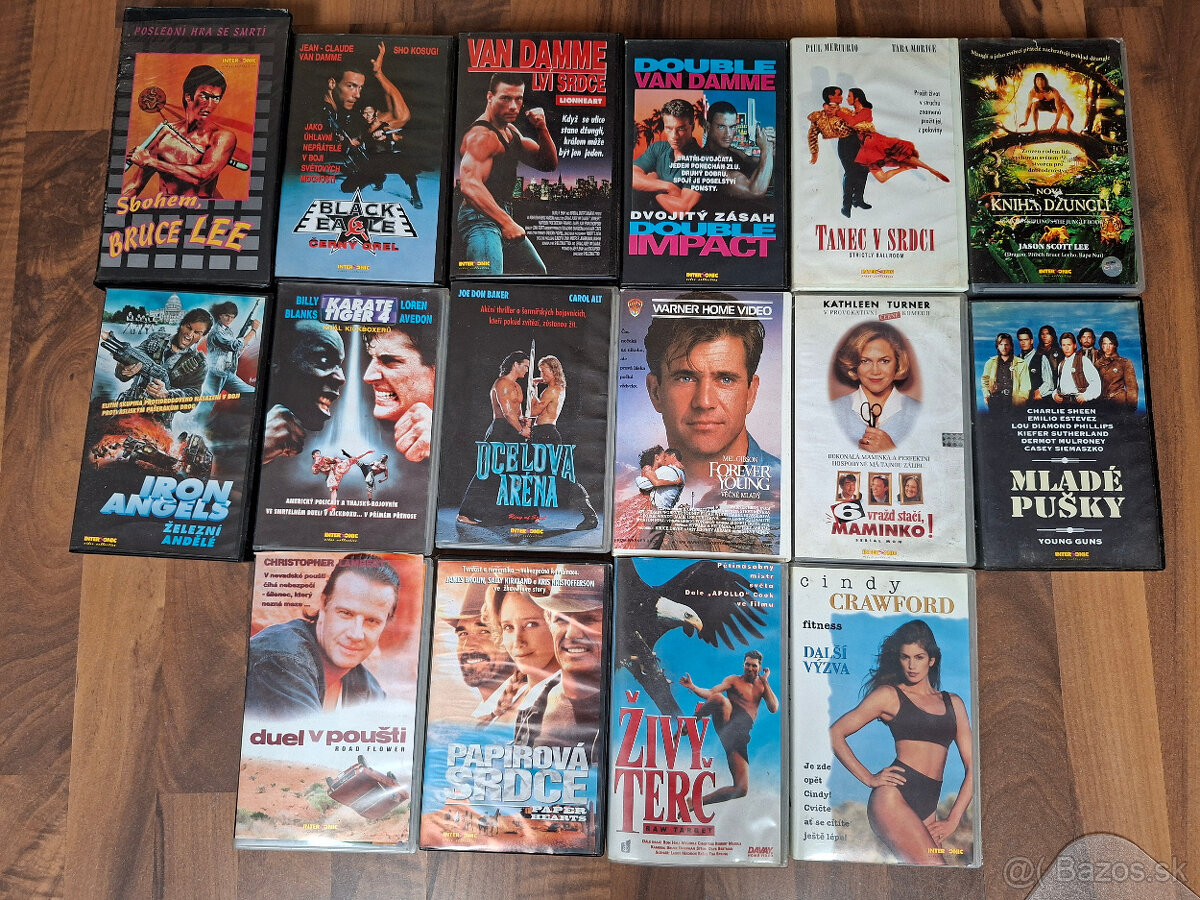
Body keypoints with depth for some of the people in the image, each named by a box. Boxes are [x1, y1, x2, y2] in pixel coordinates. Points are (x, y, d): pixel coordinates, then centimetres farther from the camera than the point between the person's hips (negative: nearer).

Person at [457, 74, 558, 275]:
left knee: (536, 272, 23)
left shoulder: (510, 131, 17)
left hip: (502, 216, 10)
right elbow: (470, 185, -28)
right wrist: (506, 222, -34)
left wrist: (542, 129, 2)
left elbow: (548, 164, 20)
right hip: (482, 220, -10)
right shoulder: (481, 135, -15)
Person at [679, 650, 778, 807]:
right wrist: (692, 687, -21)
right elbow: (711, 693, -4)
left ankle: (696, 801, 7)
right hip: (726, 723, -4)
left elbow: (774, 709, 6)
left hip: (739, 736, 4)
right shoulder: (734, 680, 11)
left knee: (742, 789, -6)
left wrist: (765, 682, 4)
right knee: (721, 699, -40)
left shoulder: (762, 686, 22)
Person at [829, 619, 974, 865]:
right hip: (894, 797, -5)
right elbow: (835, 734, 3)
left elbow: (972, 766, 14)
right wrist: (869, 779, -1)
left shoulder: (953, 703, 18)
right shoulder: (889, 695, 7)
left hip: (928, 808, 5)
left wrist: (952, 820, 5)